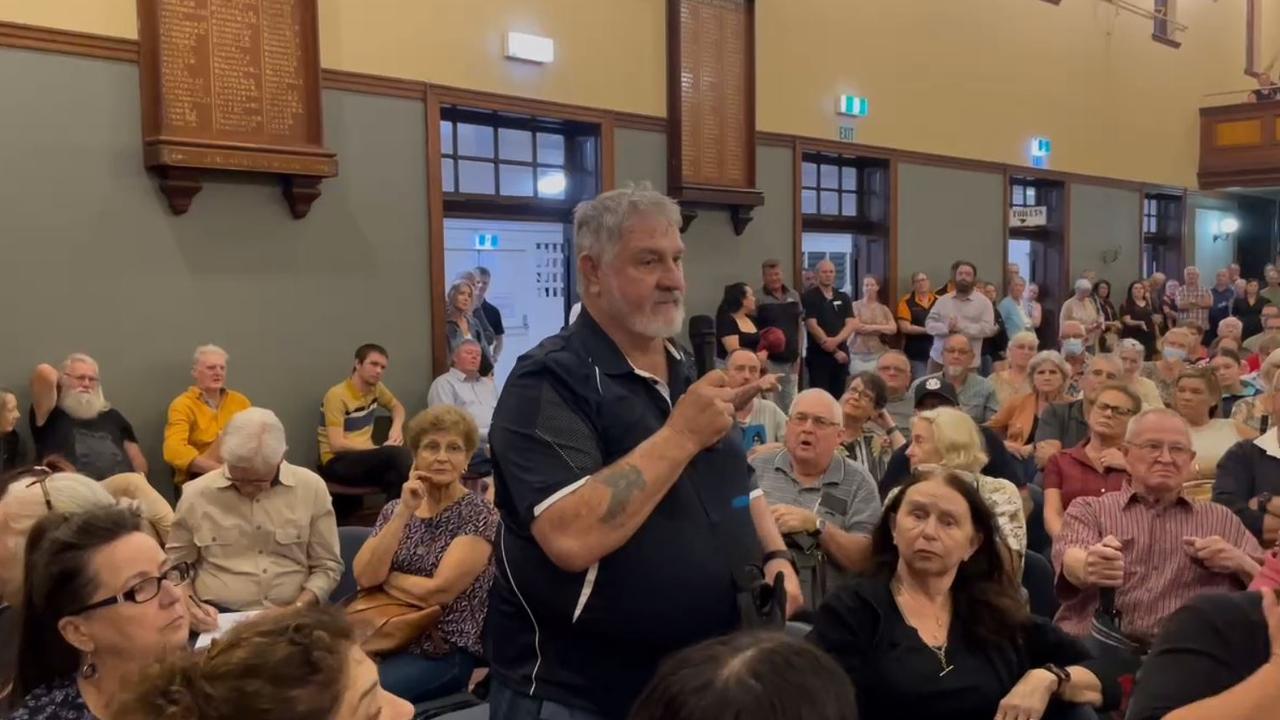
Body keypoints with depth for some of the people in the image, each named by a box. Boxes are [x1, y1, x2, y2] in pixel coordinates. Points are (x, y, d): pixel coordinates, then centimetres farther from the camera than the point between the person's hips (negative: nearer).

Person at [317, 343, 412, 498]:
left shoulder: (375, 387, 6)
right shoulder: (337, 395, -14)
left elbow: (397, 407, 27)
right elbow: (337, 444, -19)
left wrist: (397, 427, 3)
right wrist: (381, 449, -17)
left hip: (365, 457, 6)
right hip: (337, 463, -6)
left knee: (396, 478, -30)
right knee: (396, 453, -31)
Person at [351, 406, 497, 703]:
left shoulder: (479, 515, -7)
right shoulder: (395, 508, 8)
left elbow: (439, 591, -16)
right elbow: (363, 576, -7)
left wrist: (384, 576, -1)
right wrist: (404, 512, -13)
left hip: (445, 652, -4)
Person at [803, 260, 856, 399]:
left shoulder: (843, 297, 11)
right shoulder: (809, 297, -3)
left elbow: (852, 324, 2)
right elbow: (812, 326, -11)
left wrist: (836, 340, -18)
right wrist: (835, 351, -12)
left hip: (841, 353, 4)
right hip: (818, 355, -4)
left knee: (838, 397, 7)